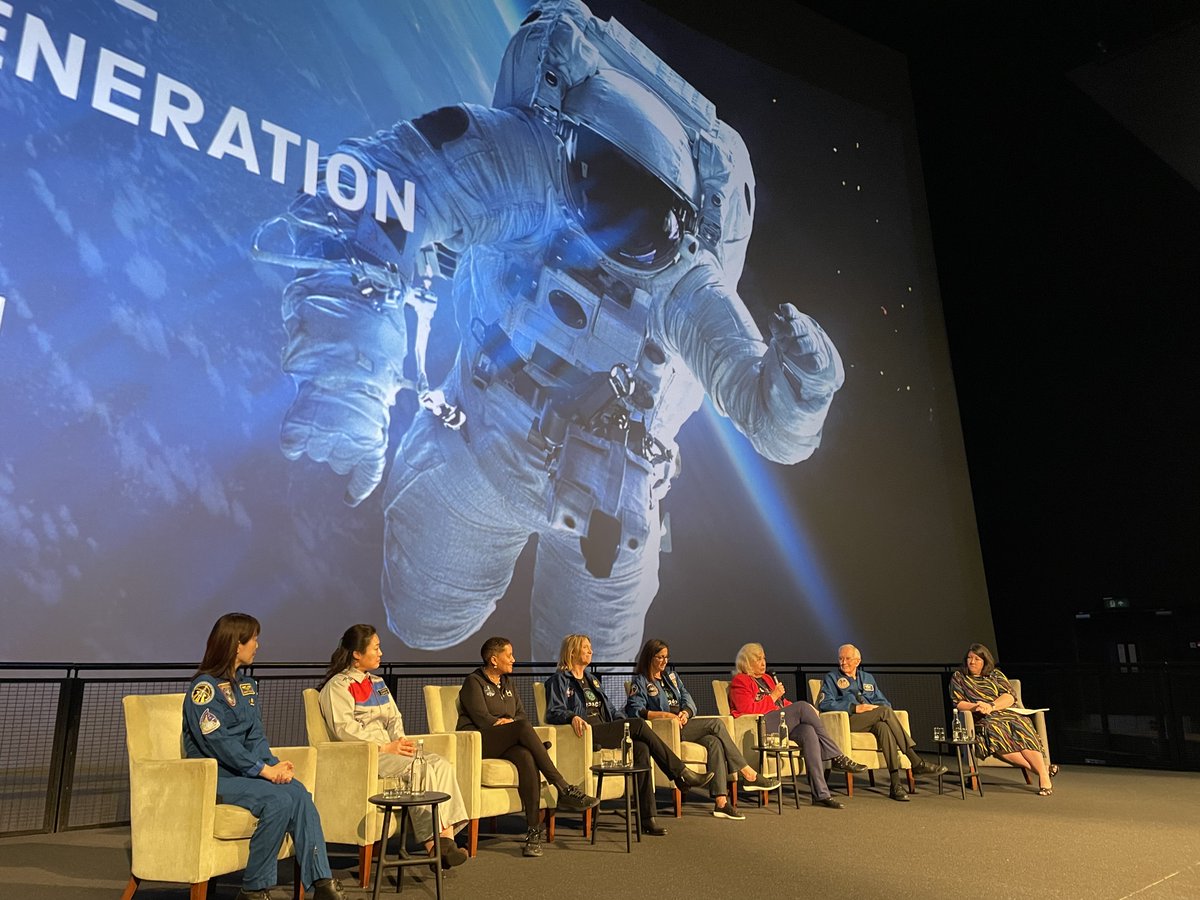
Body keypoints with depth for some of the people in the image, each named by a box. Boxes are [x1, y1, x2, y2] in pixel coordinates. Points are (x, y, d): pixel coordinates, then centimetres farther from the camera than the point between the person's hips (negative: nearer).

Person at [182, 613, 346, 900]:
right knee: (279, 800, -28)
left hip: (244, 770, 6)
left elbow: (255, 736, 11)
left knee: (299, 792, -22)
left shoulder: (247, 685, 15)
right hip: (213, 777, -6)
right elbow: (217, 741, -18)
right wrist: (263, 769, -20)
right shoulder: (204, 687, -9)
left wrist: (274, 764, -9)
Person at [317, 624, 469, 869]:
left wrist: (400, 742, -2)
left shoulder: (377, 683, 23)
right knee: (421, 769, -28)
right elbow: (344, 728, -15)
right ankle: (432, 845, -24)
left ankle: (447, 837, -24)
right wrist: (385, 747, -17)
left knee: (441, 764, -16)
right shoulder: (338, 685, -3)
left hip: (388, 750, 8)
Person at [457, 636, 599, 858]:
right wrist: (514, 725, -5)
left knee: (526, 757, -32)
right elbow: (482, 719, -11)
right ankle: (563, 789, -34)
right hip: (478, 743, -6)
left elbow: (522, 714, 16)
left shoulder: (507, 683, 23)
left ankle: (534, 830, -35)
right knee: (523, 729, -33)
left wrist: (509, 722, -7)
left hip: (507, 743, 6)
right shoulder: (473, 682, 1)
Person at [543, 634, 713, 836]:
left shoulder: (591, 679, 29)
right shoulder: (559, 680, 5)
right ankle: (682, 773, -15)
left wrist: (625, 724, 11)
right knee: (639, 725, -23)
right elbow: (553, 712, -9)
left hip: (605, 729, 7)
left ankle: (647, 818, -25)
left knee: (641, 747, -24)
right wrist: (573, 717, -29)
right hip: (587, 734, -7)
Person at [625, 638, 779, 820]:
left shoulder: (671, 674, 23)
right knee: (716, 724, -22)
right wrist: (666, 715, -19)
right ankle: (748, 774, -15)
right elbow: (634, 710, -12)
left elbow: (687, 699, 17)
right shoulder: (640, 681, 3)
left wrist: (686, 712, -6)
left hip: (683, 725, 6)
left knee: (714, 742, -26)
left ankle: (721, 801, -30)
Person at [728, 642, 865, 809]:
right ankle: (837, 757, -18)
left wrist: (806, 712, 10)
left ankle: (821, 794, -33)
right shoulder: (740, 681, 6)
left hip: (783, 724, 7)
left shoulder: (767, 678, 31)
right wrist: (773, 697, -6)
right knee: (803, 706, -24)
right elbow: (747, 709, -9)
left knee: (808, 731, -27)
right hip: (761, 726, -7)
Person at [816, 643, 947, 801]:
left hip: (873, 722, 4)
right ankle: (916, 762, -30)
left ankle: (896, 783, -42)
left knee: (883, 727, -35)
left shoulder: (868, 678, 29)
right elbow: (824, 704, -2)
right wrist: (854, 708, -12)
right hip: (847, 721, -4)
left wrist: (877, 707, -3)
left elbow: (884, 702, 22)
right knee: (884, 711, -29)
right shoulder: (831, 678, 14)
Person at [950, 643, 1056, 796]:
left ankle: (1044, 777, -36)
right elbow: (958, 704, 4)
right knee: (993, 729, -36)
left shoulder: (995, 675, 18)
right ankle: (1042, 768, -34)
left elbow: (1010, 697, 3)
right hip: (982, 721, -2)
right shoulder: (958, 678, 15)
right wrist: (976, 707, -15)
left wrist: (991, 706, -14)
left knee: (1020, 727, -32)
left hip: (1007, 714, 2)